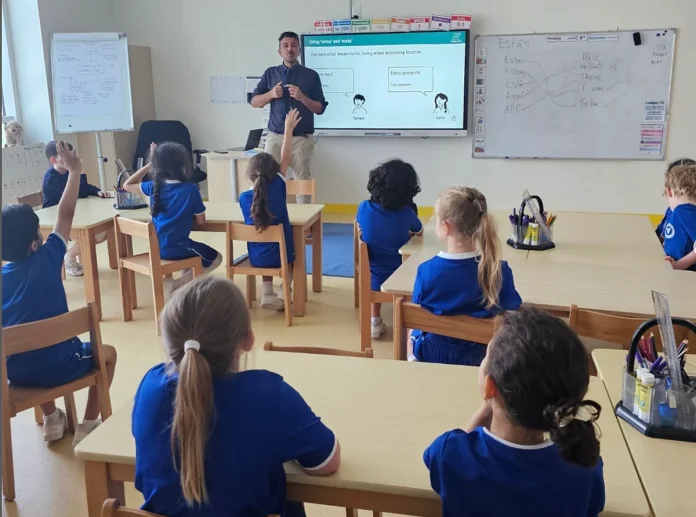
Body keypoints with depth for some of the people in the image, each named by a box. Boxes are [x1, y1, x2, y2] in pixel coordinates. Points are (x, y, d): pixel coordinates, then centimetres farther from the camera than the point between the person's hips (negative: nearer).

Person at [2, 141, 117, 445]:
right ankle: (87, 427, 20)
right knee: (107, 353, 24)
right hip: (59, 367, -4)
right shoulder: (46, 259, -13)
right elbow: (66, 214, -5)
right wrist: (75, 171, 2)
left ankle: (52, 419, 42)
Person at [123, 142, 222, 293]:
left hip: (156, 248, 6)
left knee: (193, 249, 33)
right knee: (216, 258, 16)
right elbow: (200, 221, -7)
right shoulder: (191, 189, -15)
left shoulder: (154, 186, -4)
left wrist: (149, 165, 12)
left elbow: (127, 185, 14)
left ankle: (167, 282, 14)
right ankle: (179, 284, 0)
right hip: (177, 248, -6)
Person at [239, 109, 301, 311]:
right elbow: (285, 160, -3)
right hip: (281, 256, -2)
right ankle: (285, 293, 19)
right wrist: (289, 129, 3)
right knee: (293, 252, 34)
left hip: (256, 258, 2)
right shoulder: (277, 188, -15)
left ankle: (267, 294, 20)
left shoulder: (244, 198, -12)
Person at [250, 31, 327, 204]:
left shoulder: (311, 75, 5)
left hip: (302, 138, -2)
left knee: (302, 181, 0)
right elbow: (254, 101, 11)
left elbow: (320, 109, 3)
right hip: (275, 137, 2)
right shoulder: (270, 73, 11)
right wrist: (271, 94, -8)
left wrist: (302, 97, -14)